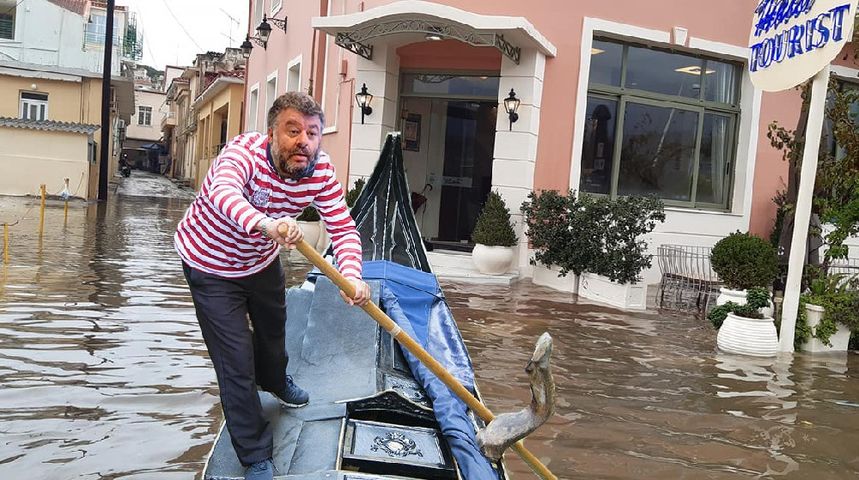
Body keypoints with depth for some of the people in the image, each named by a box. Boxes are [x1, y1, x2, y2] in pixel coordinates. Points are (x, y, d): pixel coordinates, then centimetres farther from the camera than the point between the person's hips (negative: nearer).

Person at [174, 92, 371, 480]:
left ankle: (275, 381, 64)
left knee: (273, 331, 28)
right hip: (211, 266, -5)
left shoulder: (321, 172, -20)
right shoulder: (243, 151, -35)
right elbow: (224, 192, -56)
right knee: (237, 364, -6)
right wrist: (265, 224, -76)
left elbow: (343, 228, -25)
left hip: (261, 260, 6)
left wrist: (351, 275, -45)